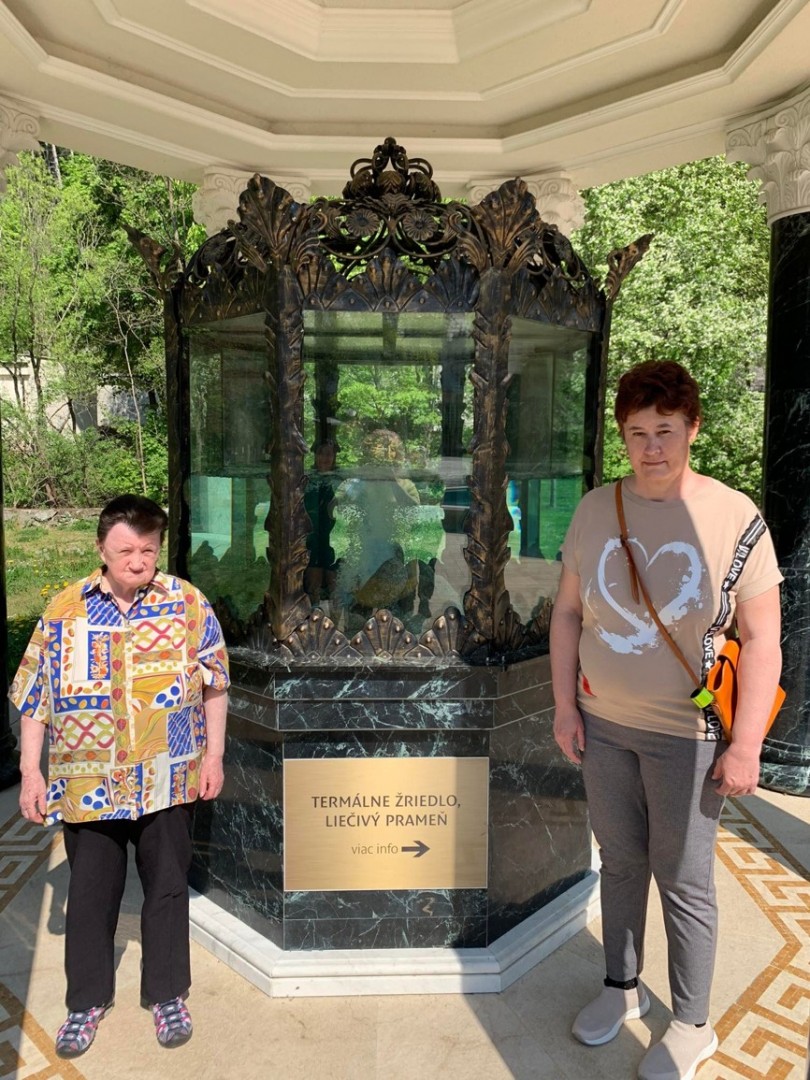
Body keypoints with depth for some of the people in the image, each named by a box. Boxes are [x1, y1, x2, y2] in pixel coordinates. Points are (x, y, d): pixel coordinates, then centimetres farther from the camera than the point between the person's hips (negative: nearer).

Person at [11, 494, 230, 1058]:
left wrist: (214, 755, -1)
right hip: (88, 785, 1)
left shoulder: (188, 603, -5)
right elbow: (34, 697, 2)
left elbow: (214, 684, 0)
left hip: (167, 780, 0)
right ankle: (88, 1000, 37)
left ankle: (168, 994, 34)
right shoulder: (64, 611, -3)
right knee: (91, 892, 14)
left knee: (167, 886, 13)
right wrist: (31, 773, -1)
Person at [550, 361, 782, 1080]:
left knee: (684, 882, 11)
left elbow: (762, 640, -10)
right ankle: (623, 986, 43)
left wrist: (745, 746, -11)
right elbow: (568, 612, 4)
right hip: (603, 725, 4)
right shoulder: (596, 510, -2)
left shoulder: (735, 516, -12)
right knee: (621, 862, 20)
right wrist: (566, 706, 3)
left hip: (687, 735, -3)